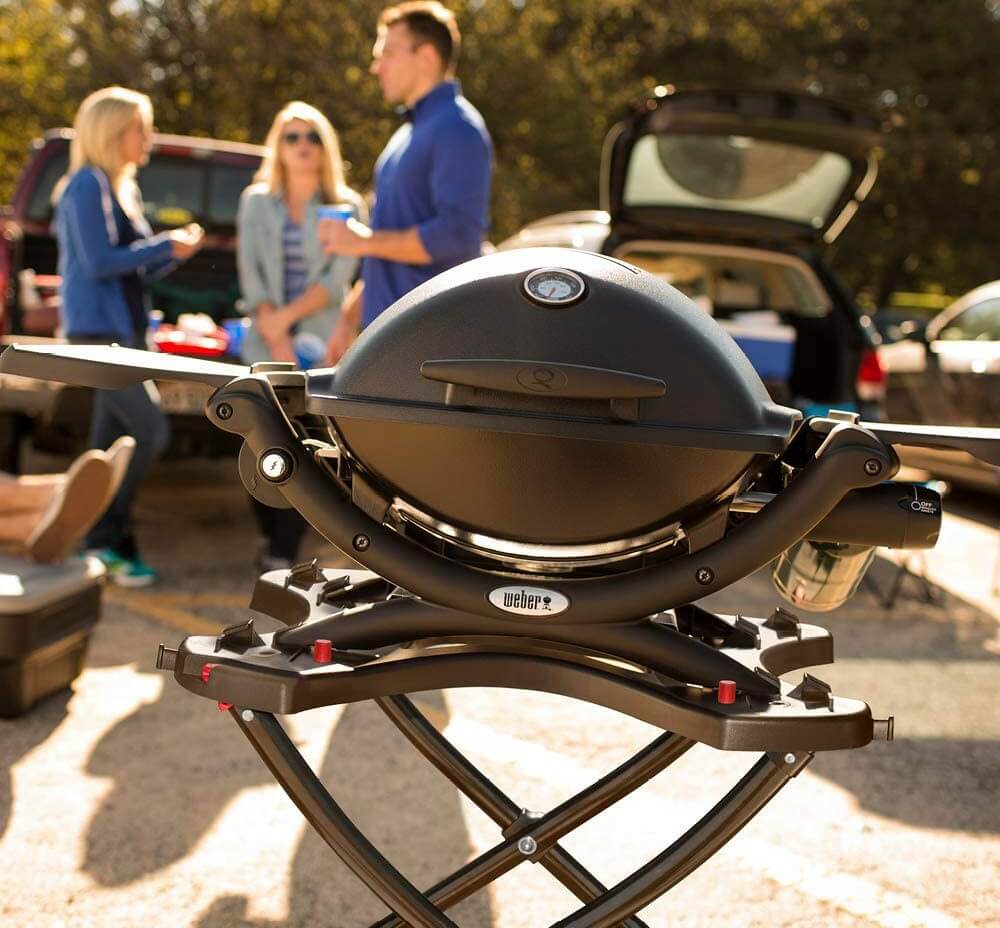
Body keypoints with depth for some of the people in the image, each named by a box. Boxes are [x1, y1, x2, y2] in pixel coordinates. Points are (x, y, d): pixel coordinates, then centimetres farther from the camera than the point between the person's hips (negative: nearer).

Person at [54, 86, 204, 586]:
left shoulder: (123, 188, 18)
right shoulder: (87, 184, -10)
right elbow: (99, 262, -17)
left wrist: (174, 250, 5)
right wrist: (165, 246, -11)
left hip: (125, 329, 9)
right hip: (97, 329, -9)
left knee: (112, 441, 9)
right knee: (150, 431, -14)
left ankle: (102, 545, 13)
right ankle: (105, 536, -5)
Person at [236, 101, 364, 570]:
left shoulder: (347, 207, 5)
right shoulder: (256, 202, 9)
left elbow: (338, 280, -4)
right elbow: (250, 276, 0)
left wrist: (288, 316, -14)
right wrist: (277, 341, -11)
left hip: (318, 343, -2)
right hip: (266, 343, 2)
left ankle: (282, 555, -7)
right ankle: (274, 538, 16)